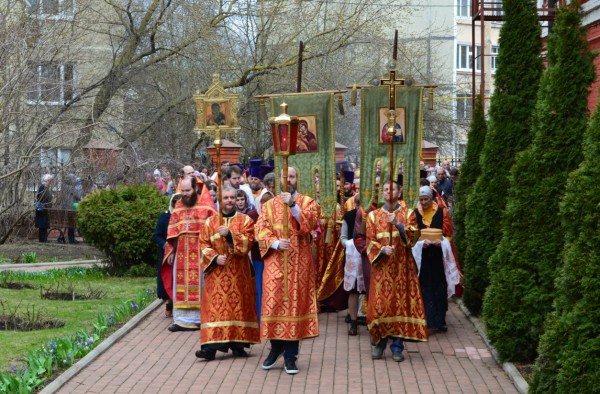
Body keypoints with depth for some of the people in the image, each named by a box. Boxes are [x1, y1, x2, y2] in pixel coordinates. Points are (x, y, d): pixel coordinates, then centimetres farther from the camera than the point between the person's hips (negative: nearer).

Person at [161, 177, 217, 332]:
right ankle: (183, 319, 5)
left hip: (201, 252, -4)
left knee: (201, 284, -1)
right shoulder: (178, 206, 10)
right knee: (182, 285, 3)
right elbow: (172, 231, 12)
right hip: (182, 253, 4)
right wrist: (171, 251, 8)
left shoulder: (206, 204, -3)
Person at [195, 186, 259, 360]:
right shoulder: (210, 222, 9)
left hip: (238, 271, 0)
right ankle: (211, 346, -11)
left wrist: (229, 234, -20)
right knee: (215, 306, -6)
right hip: (216, 272, 0)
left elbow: (248, 241, -8)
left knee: (238, 305, 1)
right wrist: (215, 257, -13)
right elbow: (204, 245, 3)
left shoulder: (245, 220, 5)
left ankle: (237, 344, 9)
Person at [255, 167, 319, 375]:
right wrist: (275, 243, -18)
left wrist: (293, 205, -25)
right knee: (274, 303, 0)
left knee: (295, 303, -1)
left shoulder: (307, 202, 6)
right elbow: (261, 230, -1)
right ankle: (276, 347, 19)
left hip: (299, 262, -1)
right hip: (275, 262, 1)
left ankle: (290, 355, 3)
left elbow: (311, 223, -14)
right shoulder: (269, 205, 10)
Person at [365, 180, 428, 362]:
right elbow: (370, 241, 3)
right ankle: (379, 343, 12)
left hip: (402, 267, -1)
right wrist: (382, 249, -16)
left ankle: (397, 346, 2)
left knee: (400, 303, -4)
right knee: (380, 304, -3)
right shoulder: (373, 216, 11)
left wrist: (398, 224, -20)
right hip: (381, 267, 1)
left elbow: (412, 237, -6)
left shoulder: (407, 213, 8)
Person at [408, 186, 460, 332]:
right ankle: (426, 319, 1)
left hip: (438, 254, 0)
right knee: (424, 288, -2)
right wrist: (421, 241, -15)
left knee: (439, 287, 3)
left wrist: (441, 241, -15)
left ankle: (440, 320, 11)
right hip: (421, 255, 0)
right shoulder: (415, 213, 4)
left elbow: (448, 233, 4)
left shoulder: (442, 212, 2)